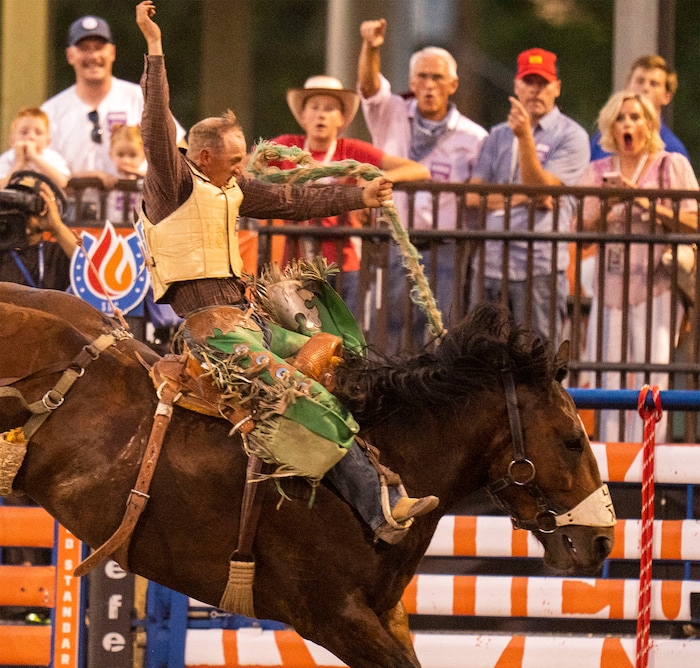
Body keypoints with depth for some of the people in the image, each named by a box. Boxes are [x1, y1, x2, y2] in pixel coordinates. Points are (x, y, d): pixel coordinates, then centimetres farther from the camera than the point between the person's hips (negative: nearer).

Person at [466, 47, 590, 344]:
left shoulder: (571, 136, 1)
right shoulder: (498, 135, 18)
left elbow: (541, 188, -11)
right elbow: (473, 196, 8)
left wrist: (525, 137, -19)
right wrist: (520, 197, -6)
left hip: (539, 267, -5)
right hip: (490, 261, 5)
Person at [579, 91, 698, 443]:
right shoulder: (597, 172, 13)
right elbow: (581, 230, 8)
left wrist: (647, 203, -14)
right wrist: (606, 205, -9)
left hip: (656, 287, -3)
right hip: (610, 288, 3)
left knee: (652, 378, -12)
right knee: (607, 380, -1)